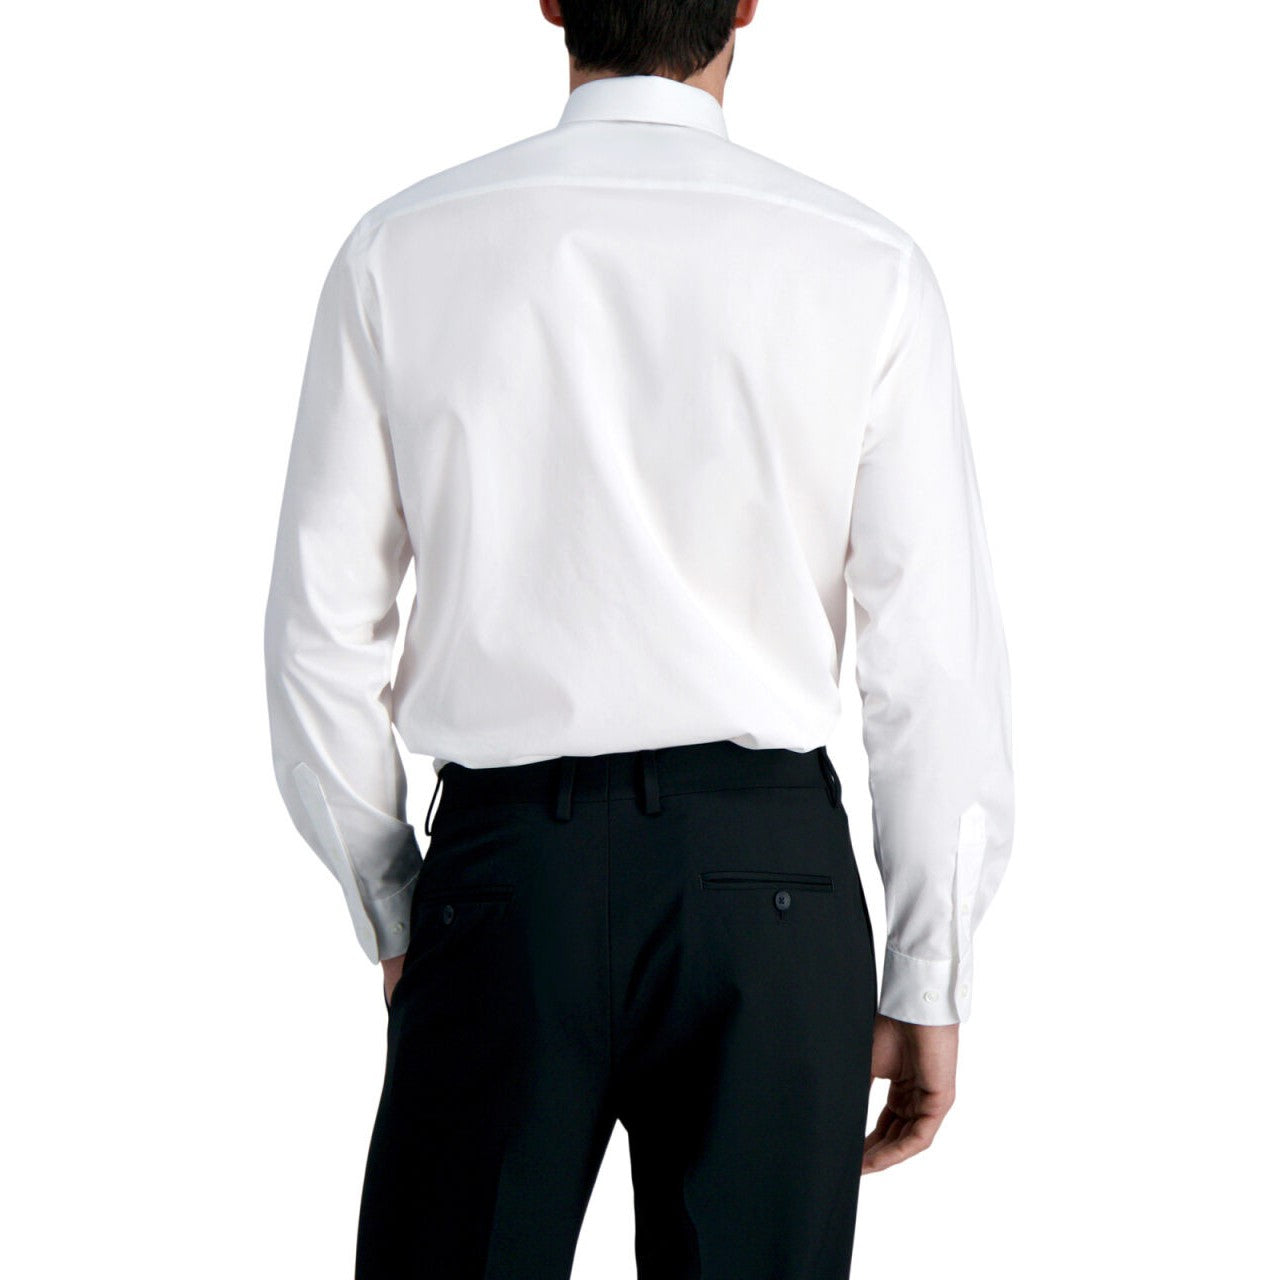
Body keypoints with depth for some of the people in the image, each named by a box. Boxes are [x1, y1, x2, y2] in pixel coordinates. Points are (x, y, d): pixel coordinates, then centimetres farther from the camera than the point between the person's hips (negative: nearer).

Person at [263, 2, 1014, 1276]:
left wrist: (392, 916, 14)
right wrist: (928, 983, 5)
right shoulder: (867, 269, -3)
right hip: (768, 879, 0)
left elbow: (324, 630, 2)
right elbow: (936, 656, -4)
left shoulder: (400, 252, -1)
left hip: (502, 856, 0)